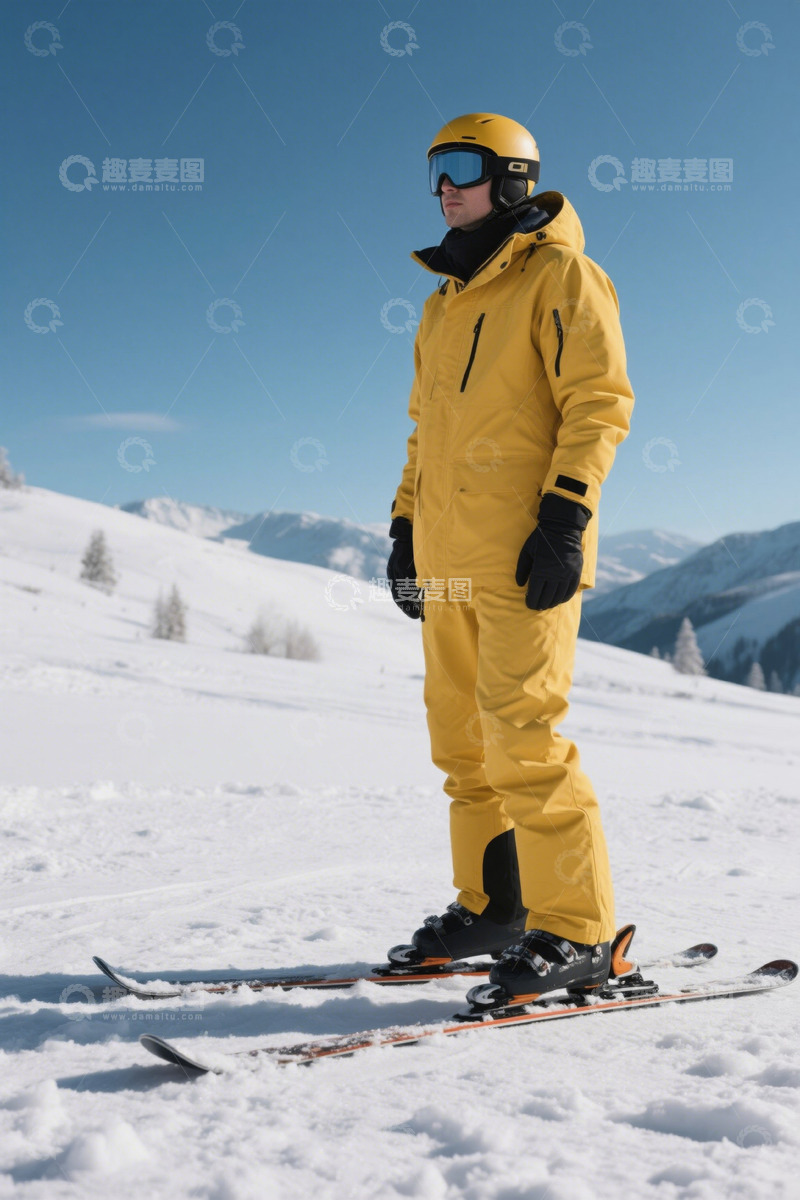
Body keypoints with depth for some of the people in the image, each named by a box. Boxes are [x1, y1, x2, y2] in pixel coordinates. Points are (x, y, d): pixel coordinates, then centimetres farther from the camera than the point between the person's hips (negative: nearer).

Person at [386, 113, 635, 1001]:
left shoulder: (558, 276, 1)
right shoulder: (442, 304, 23)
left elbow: (600, 400, -8)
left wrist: (567, 514, -17)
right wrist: (406, 526, 19)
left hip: (523, 555, -8)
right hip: (449, 555, 8)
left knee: (523, 732, -13)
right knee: (462, 739, 8)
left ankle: (576, 932, -6)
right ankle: (491, 905, 19)